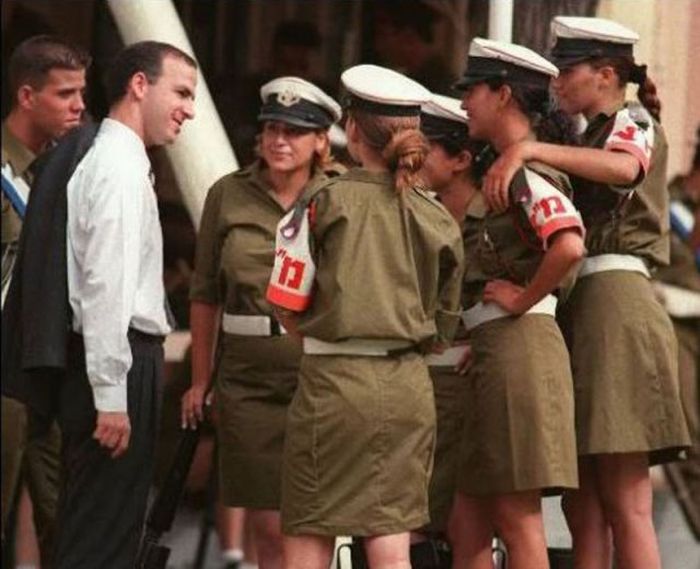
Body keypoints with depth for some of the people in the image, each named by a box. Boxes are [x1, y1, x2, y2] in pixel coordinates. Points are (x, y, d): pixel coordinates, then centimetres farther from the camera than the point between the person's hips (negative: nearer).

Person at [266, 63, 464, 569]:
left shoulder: (327, 203, -6)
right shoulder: (438, 220, 5)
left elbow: (287, 307, -5)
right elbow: (442, 328, 12)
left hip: (336, 378, -4)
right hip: (408, 387, 4)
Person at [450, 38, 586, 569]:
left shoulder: (529, 174, -12)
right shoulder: (505, 172, 18)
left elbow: (569, 245, -30)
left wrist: (522, 298, -19)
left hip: (518, 346, -10)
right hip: (490, 352, 10)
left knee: (518, 519, -6)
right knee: (469, 524, 11)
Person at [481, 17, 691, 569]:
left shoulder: (635, 123, 1)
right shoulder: (590, 139, 27)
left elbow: (624, 167, -26)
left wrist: (528, 149, -32)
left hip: (615, 301, -9)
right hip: (580, 310, 9)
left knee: (624, 502, -13)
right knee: (583, 504, 2)